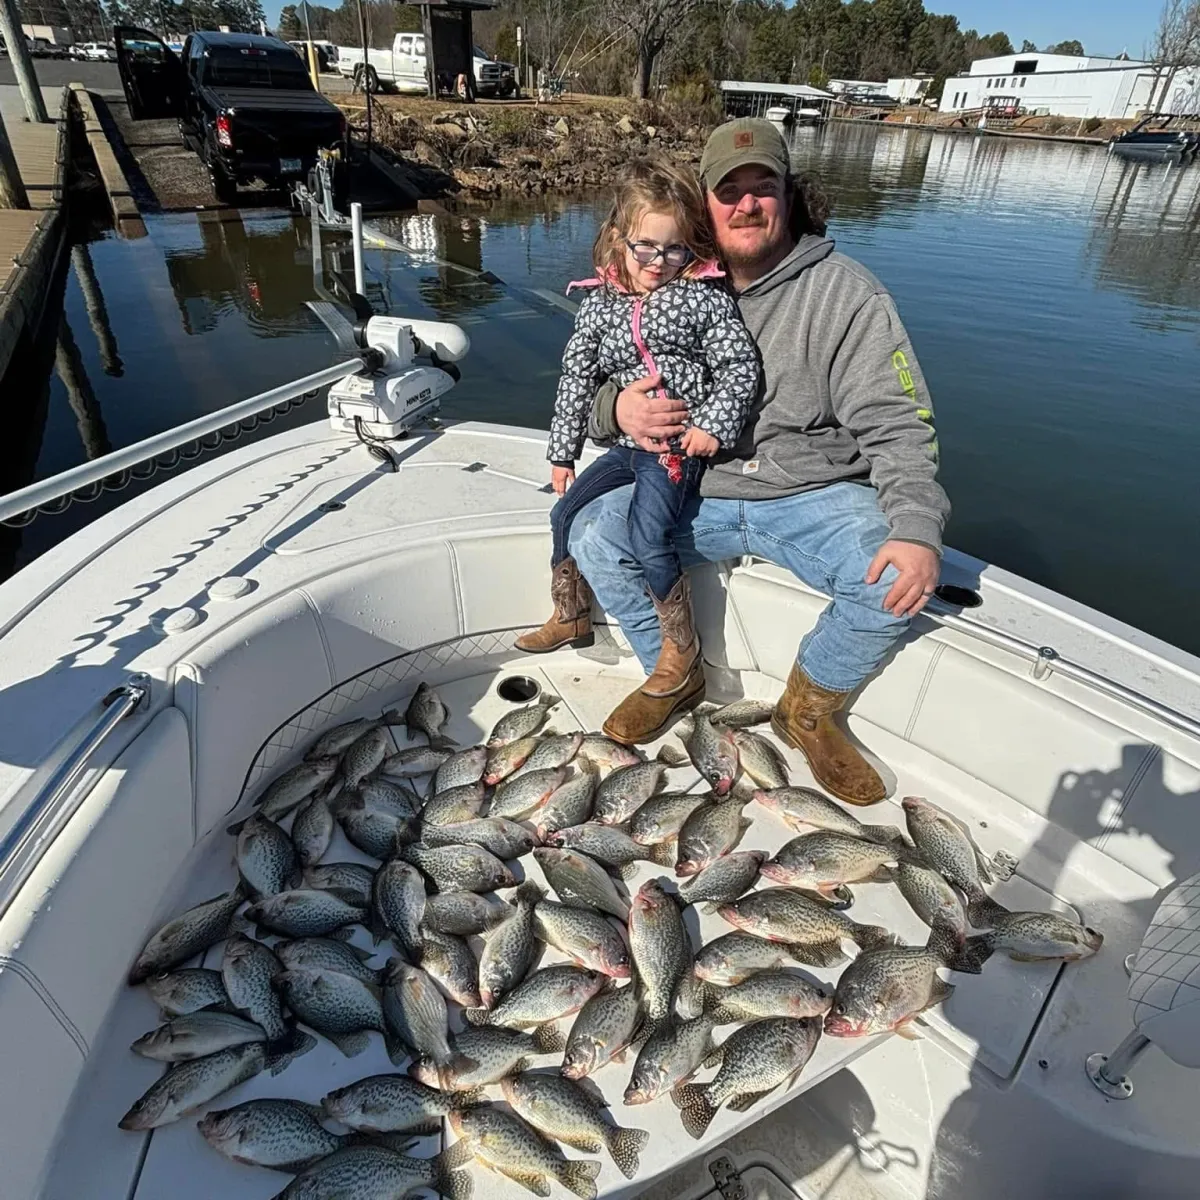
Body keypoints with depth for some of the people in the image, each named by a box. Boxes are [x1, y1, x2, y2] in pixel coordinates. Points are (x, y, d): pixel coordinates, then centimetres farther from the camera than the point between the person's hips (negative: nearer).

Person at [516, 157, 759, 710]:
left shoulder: (705, 296, -7)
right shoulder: (599, 302, 5)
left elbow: (740, 365, -6)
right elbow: (576, 378, 7)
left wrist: (714, 425, -16)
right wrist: (563, 452, 9)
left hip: (680, 444, -7)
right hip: (626, 444, 7)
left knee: (647, 542, -22)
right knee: (567, 514, 11)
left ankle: (681, 652, -2)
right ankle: (571, 617, 32)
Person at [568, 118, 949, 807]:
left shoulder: (847, 294, -4)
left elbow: (896, 425, -10)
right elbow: (595, 391, 8)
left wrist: (917, 528, -27)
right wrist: (619, 409, -19)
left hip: (813, 493, -2)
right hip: (696, 493, 3)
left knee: (899, 579, -27)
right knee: (594, 534, -19)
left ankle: (808, 709, 3)